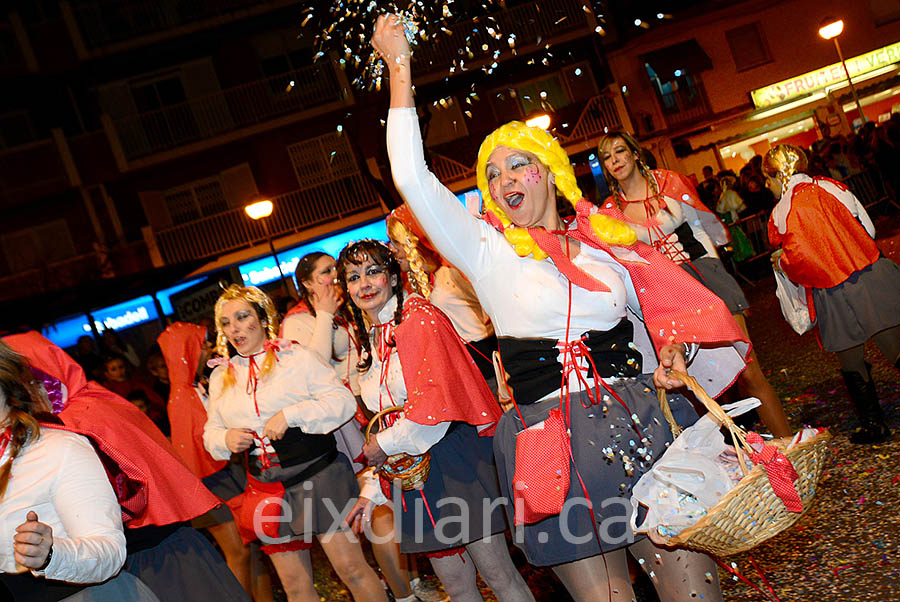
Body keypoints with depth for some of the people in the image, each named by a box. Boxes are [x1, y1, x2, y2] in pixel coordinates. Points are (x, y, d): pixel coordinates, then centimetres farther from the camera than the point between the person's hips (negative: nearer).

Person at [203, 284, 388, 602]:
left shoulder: (297, 357, -1)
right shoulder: (221, 377, 13)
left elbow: (343, 400, -7)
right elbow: (211, 430, 20)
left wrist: (291, 415, -18)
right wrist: (224, 439, -4)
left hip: (318, 475, -4)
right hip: (267, 489, 4)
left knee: (351, 568, -4)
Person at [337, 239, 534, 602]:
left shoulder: (420, 318, -7)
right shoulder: (369, 345, 17)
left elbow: (437, 398, -18)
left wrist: (387, 443, -10)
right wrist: (371, 492, 15)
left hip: (454, 460, -7)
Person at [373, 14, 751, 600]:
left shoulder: (606, 240, 10)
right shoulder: (487, 249, 4)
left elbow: (677, 314, 19)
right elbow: (413, 177, -7)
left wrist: (673, 359, -2)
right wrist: (399, 67, -5)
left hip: (644, 424, 2)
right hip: (551, 441, -1)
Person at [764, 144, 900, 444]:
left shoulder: (781, 213, -7)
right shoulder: (830, 187, 4)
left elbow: (800, 257, -15)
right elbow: (868, 228, 7)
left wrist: (781, 262, 6)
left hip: (834, 294, -3)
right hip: (873, 277, 3)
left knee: (851, 361, 13)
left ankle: (874, 424, 22)